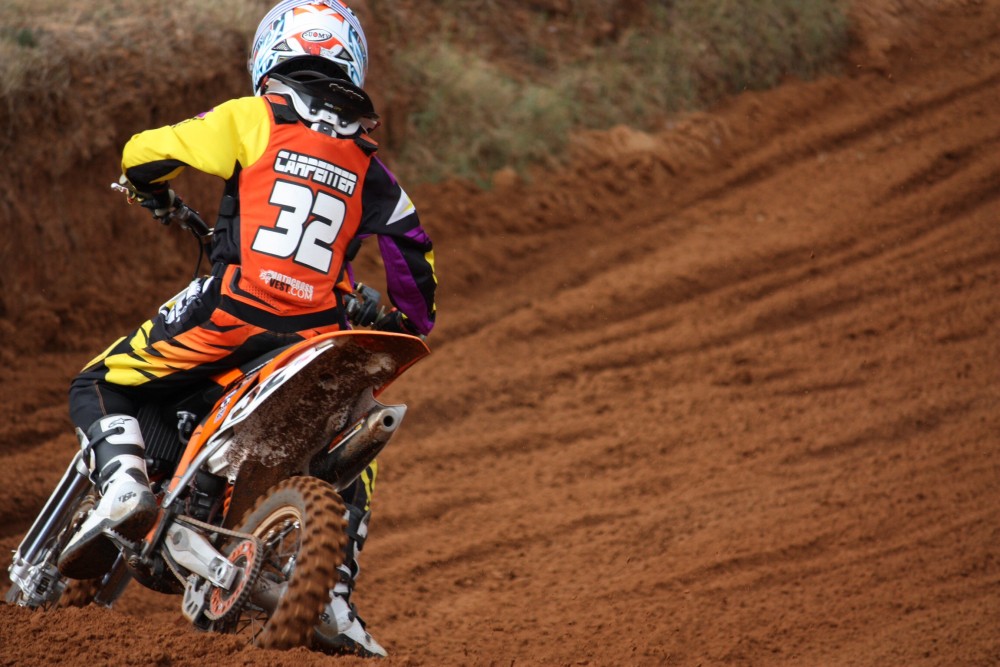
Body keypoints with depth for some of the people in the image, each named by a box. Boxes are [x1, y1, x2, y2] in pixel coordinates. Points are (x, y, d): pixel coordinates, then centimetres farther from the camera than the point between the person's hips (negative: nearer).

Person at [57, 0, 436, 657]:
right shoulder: (370, 166, 18)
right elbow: (415, 255, 21)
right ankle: (335, 599, 8)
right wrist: (407, 327, 38)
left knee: (99, 387, 13)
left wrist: (158, 196, 30)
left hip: (232, 308, -3)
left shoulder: (254, 120, 6)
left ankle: (124, 485, -15)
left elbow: (143, 153, 8)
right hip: (318, 332, 4)